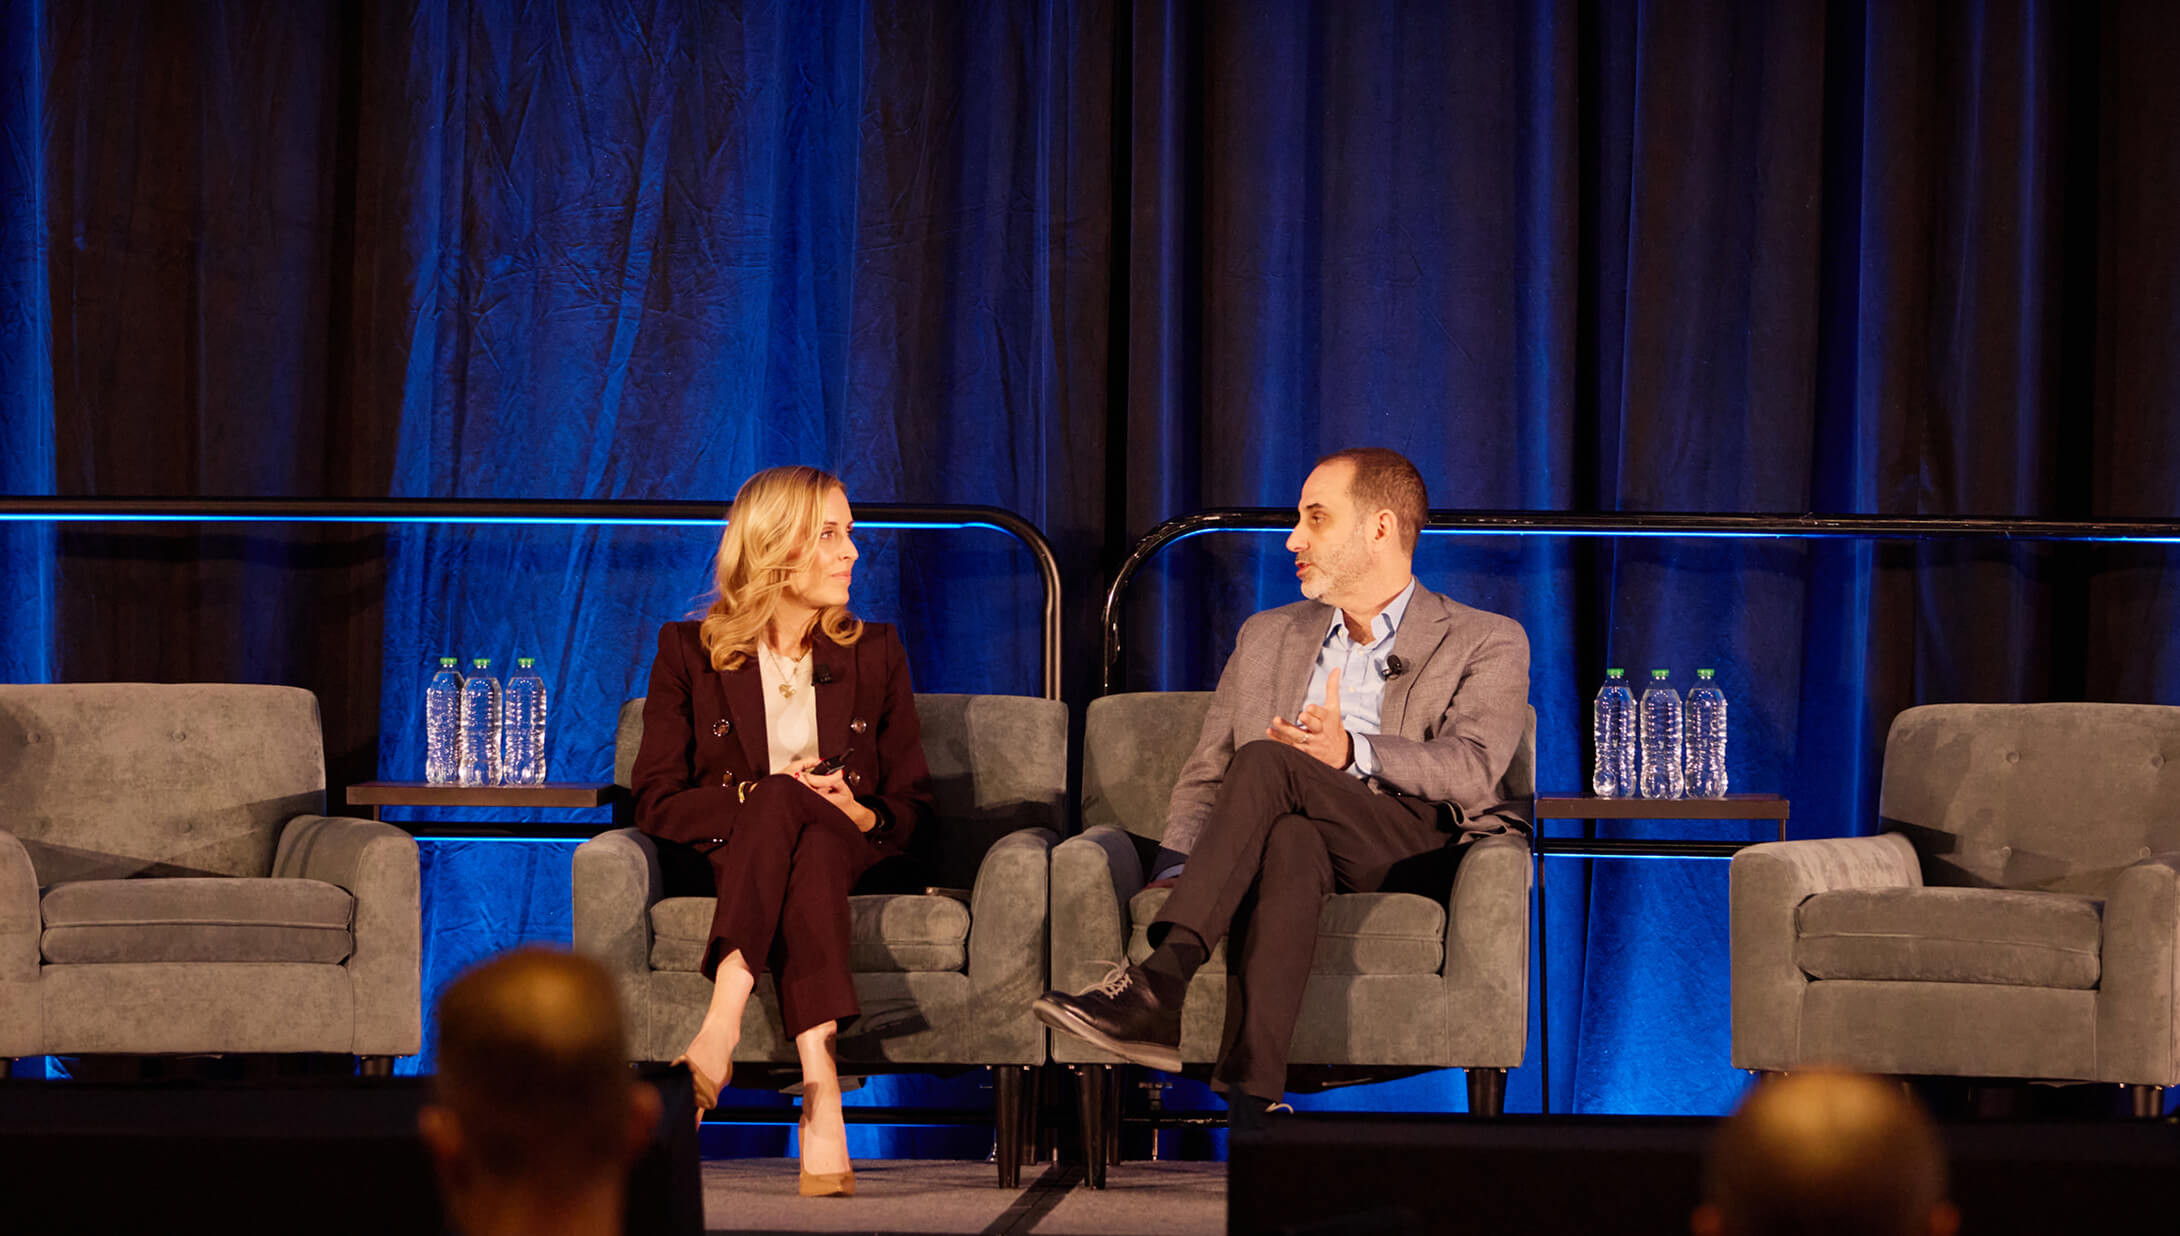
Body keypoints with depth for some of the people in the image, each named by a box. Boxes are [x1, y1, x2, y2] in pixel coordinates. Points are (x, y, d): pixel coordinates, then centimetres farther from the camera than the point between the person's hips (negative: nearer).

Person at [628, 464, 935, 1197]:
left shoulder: (875, 654, 17)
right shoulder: (689, 653, 11)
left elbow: (912, 806, 14)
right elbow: (657, 803, 2)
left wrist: (862, 817, -10)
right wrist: (755, 797, -14)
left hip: (850, 860, 1)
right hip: (728, 862, -1)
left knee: (784, 805, -35)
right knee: (781, 799, -37)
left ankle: (722, 1022, -54)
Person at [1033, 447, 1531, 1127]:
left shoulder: (1486, 644, 11)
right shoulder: (1266, 637, 27)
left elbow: (1473, 770, -7)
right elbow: (1204, 774, 21)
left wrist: (1354, 752, -25)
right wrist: (1176, 869, -1)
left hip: (1406, 852, -3)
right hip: (1300, 838, 3)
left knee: (1266, 762, -31)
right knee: (1287, 840, -37)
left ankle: (1157, 984, -43)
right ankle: (1252, 1097, -55)